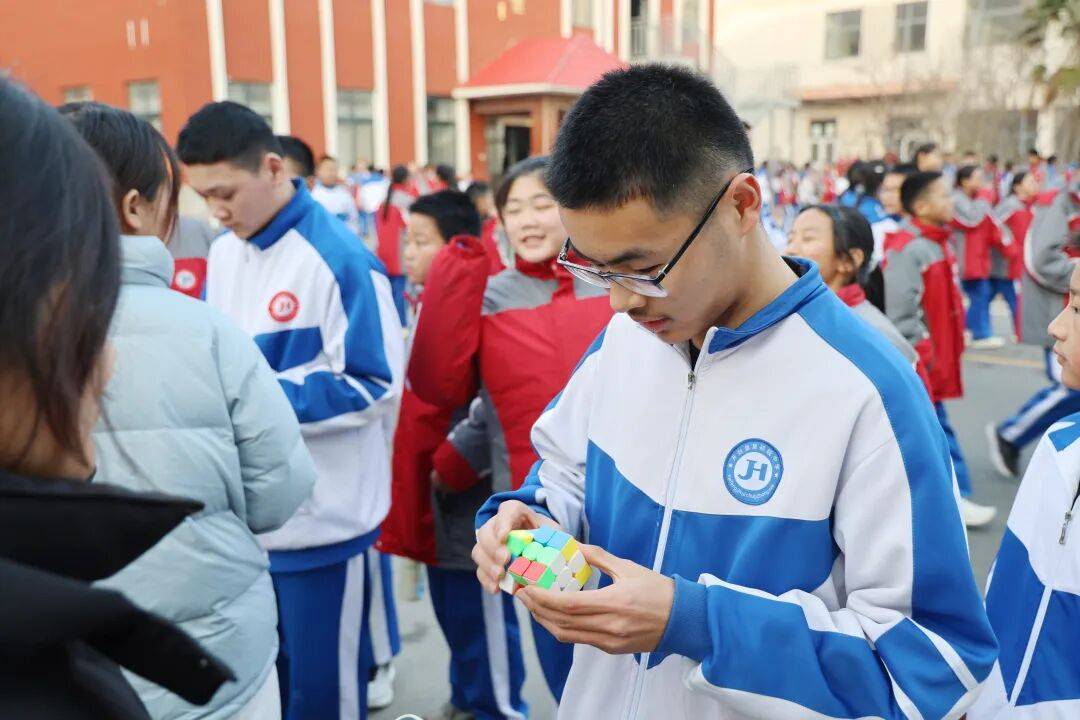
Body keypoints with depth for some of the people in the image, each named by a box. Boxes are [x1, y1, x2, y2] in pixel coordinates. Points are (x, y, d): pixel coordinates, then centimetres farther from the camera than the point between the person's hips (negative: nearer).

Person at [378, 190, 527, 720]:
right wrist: (410, 472, 15)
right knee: (451, 610, 21)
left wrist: (453, 466, -18)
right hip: (429, 494, 9)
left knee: (481, 613, 6)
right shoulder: (425, 303, 11)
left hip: (469, 498, -9)